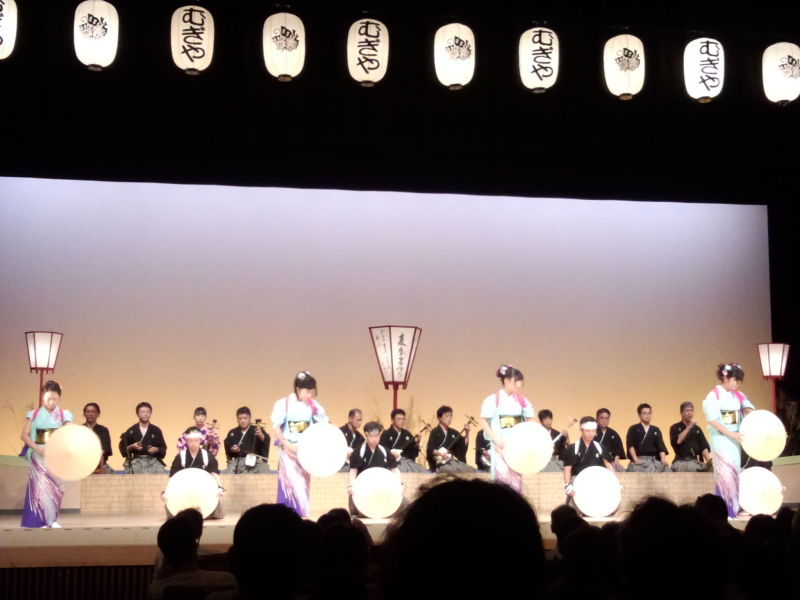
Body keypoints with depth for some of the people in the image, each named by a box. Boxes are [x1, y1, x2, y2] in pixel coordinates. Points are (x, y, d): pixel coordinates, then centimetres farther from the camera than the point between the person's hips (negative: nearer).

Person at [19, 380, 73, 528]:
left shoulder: (64, 415, 3)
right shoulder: (34, 415, 4)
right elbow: (24, 435, 1)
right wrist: (37, 448, -13)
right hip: (38, 455, -1)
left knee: (55, 486, -1)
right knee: (40, 486, -8)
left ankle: (52, 519, 10)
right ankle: (40, 520, -3)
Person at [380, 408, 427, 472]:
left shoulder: (407, 434, 18)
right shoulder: (386, 434, 2)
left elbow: (414, 454, 16)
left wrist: (416, 443, 0)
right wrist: (391, 454, -22)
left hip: (408, 461, 5)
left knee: (422, 472, -20)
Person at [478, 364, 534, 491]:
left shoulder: (521, 400, 6)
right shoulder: (493, 400, -9)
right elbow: (484, 421, -7)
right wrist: (496, 440, -16)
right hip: (501, 446, -5)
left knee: (516, 480, 7)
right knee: (502, 478, -9)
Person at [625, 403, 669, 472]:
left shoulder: (656, 430, 18)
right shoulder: (633, 429, 8)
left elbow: (660, 446, 9)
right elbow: (630, 445, -2)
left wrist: (663, 459, -9)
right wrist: (635, 459, -16)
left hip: (654, 460, 3)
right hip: (639, 461, -3)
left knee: (666, 468, -25)